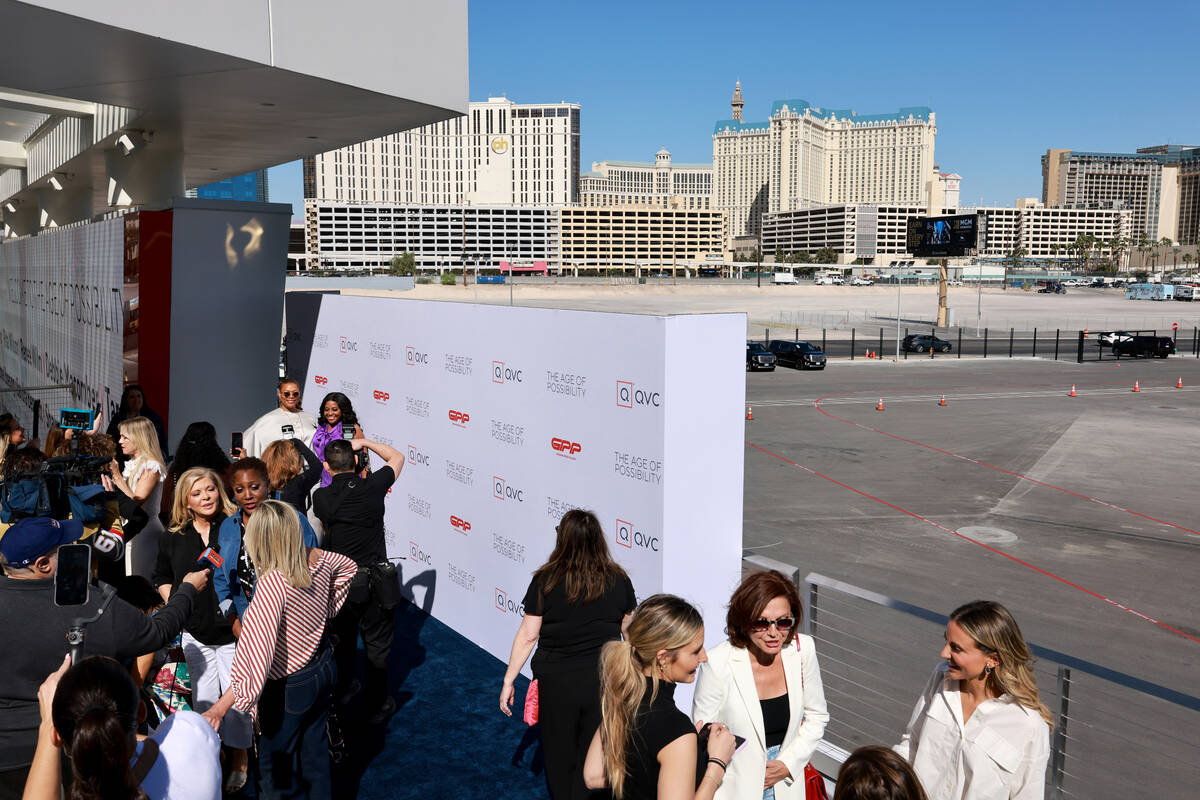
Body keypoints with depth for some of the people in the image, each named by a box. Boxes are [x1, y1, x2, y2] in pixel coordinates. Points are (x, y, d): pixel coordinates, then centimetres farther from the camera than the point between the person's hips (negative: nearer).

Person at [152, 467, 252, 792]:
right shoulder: (173, 538, 5)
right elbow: (162, 578, 19)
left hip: (233, 630, -3)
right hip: (195, 633, 3)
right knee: (203, 699, 11)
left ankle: (239, 759, 20)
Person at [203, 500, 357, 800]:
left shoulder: (272, 584, -32)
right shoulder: (318, 560, -11)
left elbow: (258, 656, -38)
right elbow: (349, 566, 15)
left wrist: (219, 708, -37)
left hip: (289, 687, -7)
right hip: (323, 668, 7)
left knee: (276, 764, 14)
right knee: (314, 748, 25)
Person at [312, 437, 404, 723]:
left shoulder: (321, 498, -10)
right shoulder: (372, 487, -12)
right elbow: (397, 457, 7)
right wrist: (364, 442, 11)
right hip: (376, 580, -1)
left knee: (344, 639, 22)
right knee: (377, 643, 13)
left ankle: (344, 690, 41)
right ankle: (378, 703, 22)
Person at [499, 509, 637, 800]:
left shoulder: (545, 581, -10)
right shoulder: (618, 580, -3)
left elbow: (527, 636, -8)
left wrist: (509, 681, 0)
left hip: (556, 684, -1)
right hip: (605, 684, 2)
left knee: (559, 760, 17)